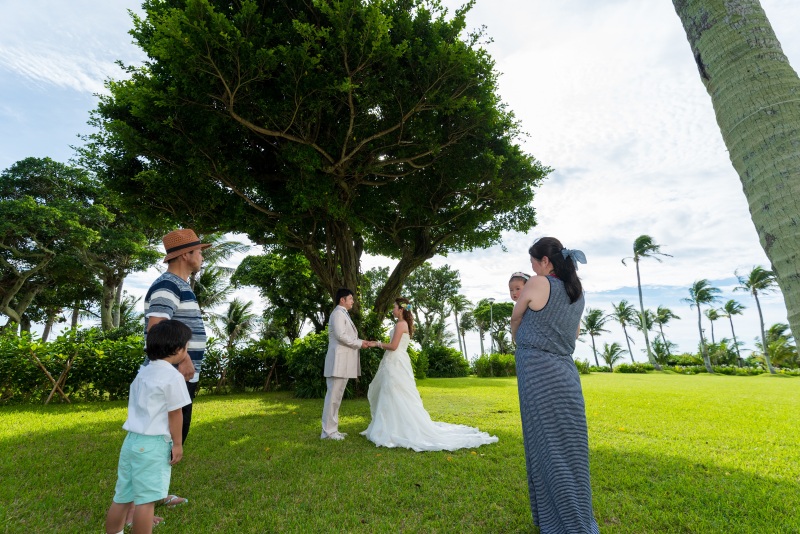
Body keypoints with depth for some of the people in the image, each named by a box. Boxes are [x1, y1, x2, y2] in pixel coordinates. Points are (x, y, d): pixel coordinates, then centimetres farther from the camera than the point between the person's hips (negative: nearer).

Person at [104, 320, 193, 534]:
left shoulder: (143, 372, 13)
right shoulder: (173, 376, -14)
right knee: (145, 499, -1)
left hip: (132, 440, 9)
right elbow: (175, 414, -11)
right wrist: (177, 444, -3)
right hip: (153, 444, -8)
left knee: (122, 497, 18)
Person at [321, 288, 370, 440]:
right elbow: (341, 335, -20)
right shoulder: (338, 313, -9)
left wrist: (359, 342, 8)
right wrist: (359, 343, -11)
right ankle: (328, 431, 0)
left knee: (337, 396, 12)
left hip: (343, 362, 10)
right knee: (333, 395, -6)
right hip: (338, 361, -10)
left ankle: (332, 429, 18)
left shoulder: (343, 314, 22)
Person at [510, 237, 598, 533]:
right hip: (566, 374, 7)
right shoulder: (577, 291, 10)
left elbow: (515, 321, 6)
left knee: (548, 449, 3)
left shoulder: (537, 284, -9)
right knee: (568, 448, 15)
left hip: (538, 373, -7)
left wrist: (519, 342, 26)